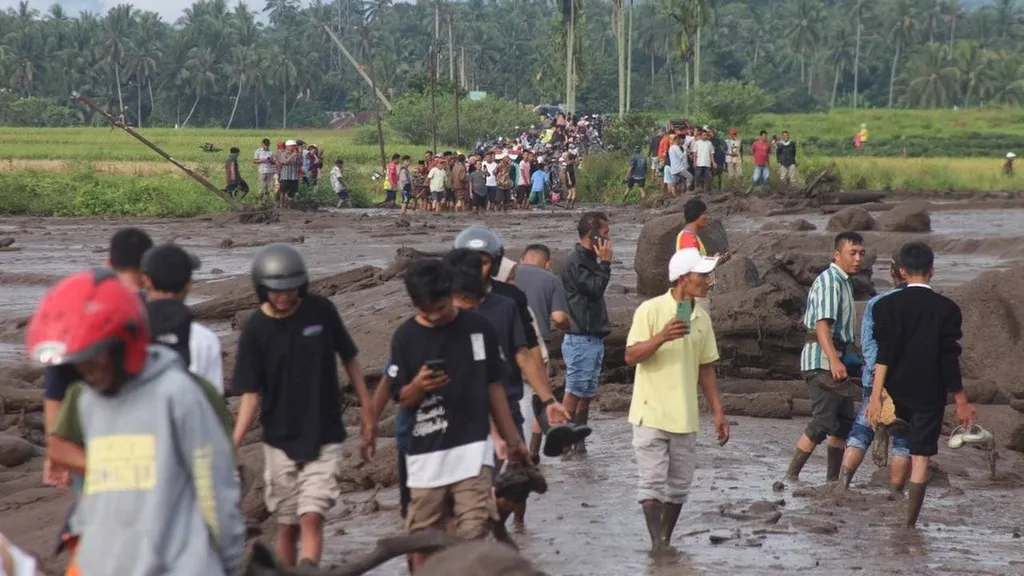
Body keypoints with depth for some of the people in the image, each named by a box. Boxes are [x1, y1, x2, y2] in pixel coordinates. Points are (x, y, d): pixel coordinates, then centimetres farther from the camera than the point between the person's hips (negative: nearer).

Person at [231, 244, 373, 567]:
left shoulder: (321, 311, -7)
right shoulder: (256, 331, -8)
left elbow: (348, 357, 7)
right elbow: (251, 393, -6)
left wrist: (366, 405, 6)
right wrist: (233, 443, -18)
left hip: (324, 437, -1)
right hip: (280, 440, 1)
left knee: (312, 517, -13)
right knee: (287, 525, 9)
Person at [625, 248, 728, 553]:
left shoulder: (701, 319, 8)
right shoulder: (650, 310, -9)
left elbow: (706, 368, 14)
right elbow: (631, 356, -13)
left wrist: (718, 412, 11)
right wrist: (661, 338, -29)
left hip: (685, 417, 6)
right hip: (651, 414, -5)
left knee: (678, 486, 8)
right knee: (653, 482, -7)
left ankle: (666, 543, 17)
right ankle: (657, 543, -7)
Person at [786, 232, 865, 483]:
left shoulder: (844, 282, 18)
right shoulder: (829, 281, -14)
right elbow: (822, 324, -26)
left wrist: (850, 360, 32)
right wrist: (834, 360, -37)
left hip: (837, 360, 10)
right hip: (822, 361, -10)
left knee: (845, 421, 11)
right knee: (823, 422, -13)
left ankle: (833, 479, 17)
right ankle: (791, 476, -10)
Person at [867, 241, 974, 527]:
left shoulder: (887, 305, -5)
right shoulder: (946, 309, -7)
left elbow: (883, 354, -11)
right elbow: (949, 360, -8)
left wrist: (876, 396, -13)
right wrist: (961, 402, 0)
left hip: (896, 391, 2)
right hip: (929, 394, -2)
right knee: (921, 458, 0)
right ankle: (909, 524, -3)